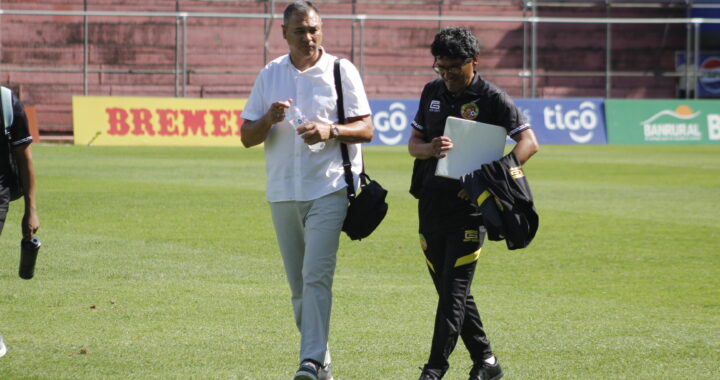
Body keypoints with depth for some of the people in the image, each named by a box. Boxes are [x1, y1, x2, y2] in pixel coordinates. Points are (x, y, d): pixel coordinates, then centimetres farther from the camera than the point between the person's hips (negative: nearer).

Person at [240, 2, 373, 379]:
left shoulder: (342, 71, 0)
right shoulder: (269, 75, 9)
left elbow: (366, 129, -2)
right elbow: (246, 137, 7)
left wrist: (331, 131, -20)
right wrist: (269, 119, -14)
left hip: (328, 189, -4)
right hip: (282, 192, 4)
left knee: (316, 276, -17)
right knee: (298, 285, 8)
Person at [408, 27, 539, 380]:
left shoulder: (492, 99, -7)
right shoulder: (432, 92, 10)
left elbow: (528, 142, -12)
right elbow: (413, 143, 12)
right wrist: (430, 148, -14)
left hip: (468, 208, -6)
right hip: (431, 203, 6)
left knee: (454, 289, -10)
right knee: (449, 289, 10)